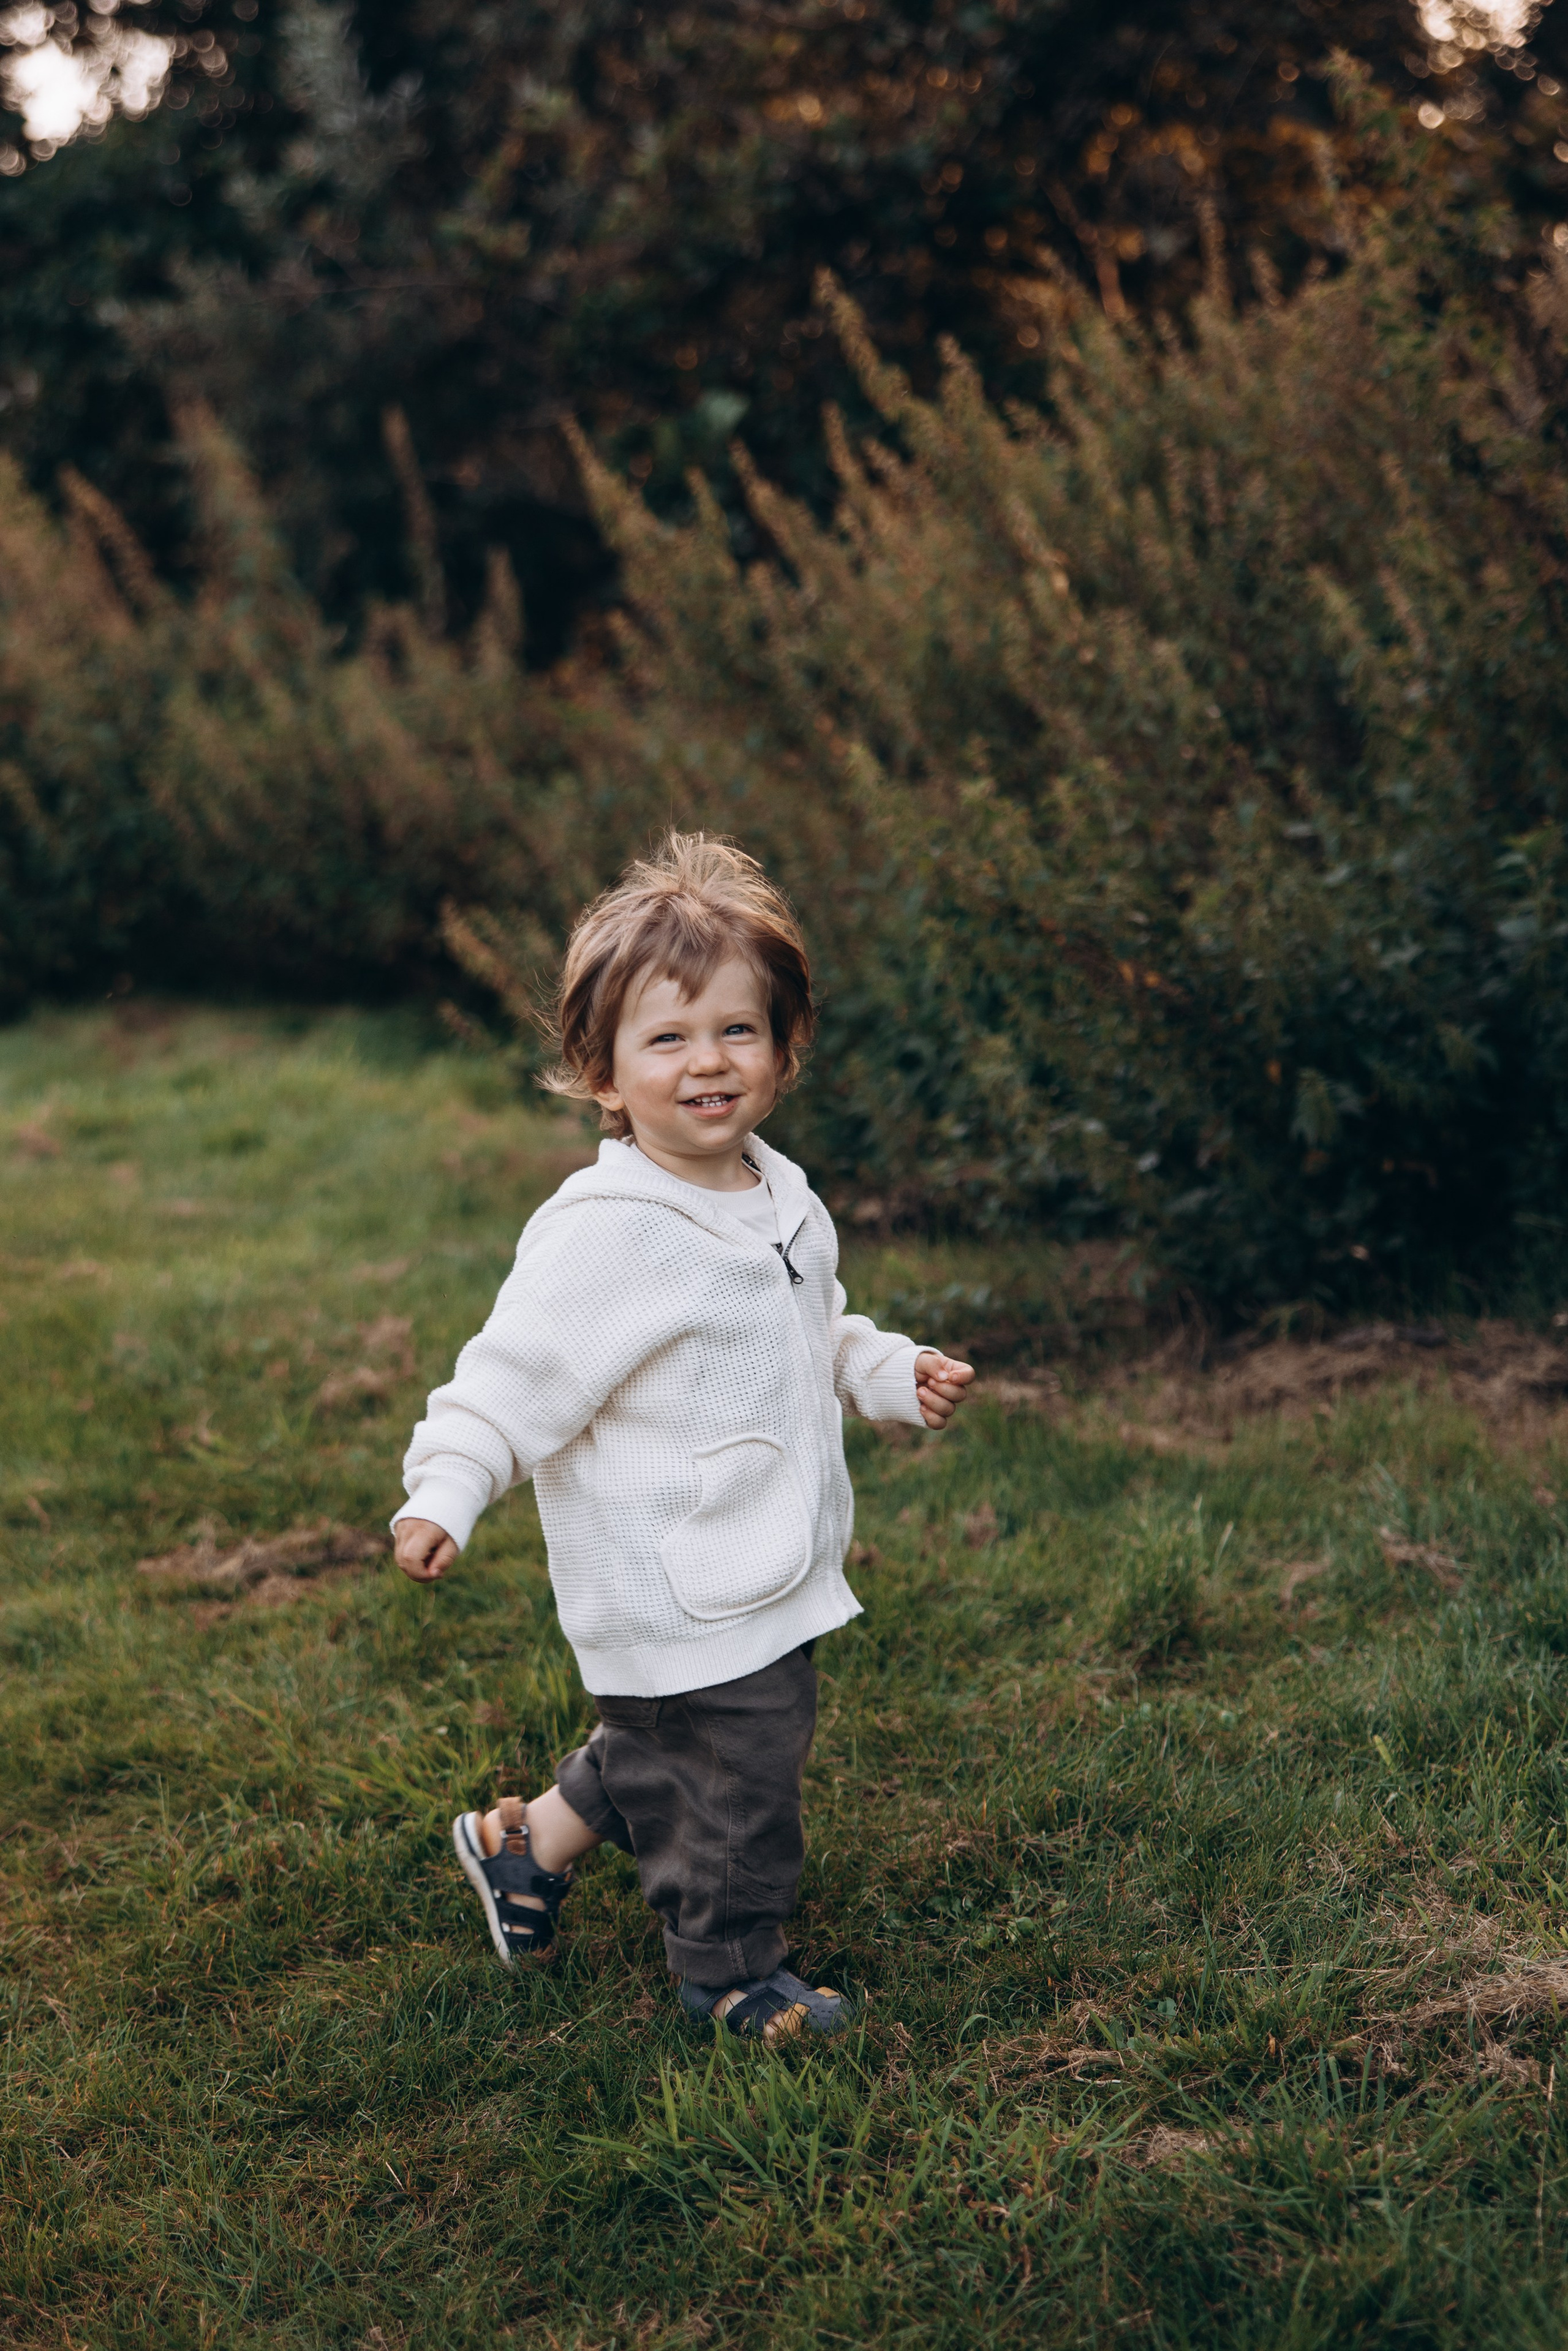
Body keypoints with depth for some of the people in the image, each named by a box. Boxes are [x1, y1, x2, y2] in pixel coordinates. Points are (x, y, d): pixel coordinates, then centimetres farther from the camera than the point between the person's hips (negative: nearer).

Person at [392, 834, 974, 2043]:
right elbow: (516, 1375, -20)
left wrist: (896, 1372, 8)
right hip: (677, 1597, -9)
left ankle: (528, 1843, 47)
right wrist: (442, 1495, -30)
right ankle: (732, 1972, 27)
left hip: (772, 1567, 9)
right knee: (733, 1771, 3)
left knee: (658, 1751, 24)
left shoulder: (781, 1198, 5)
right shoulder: (606, 1232, -22)